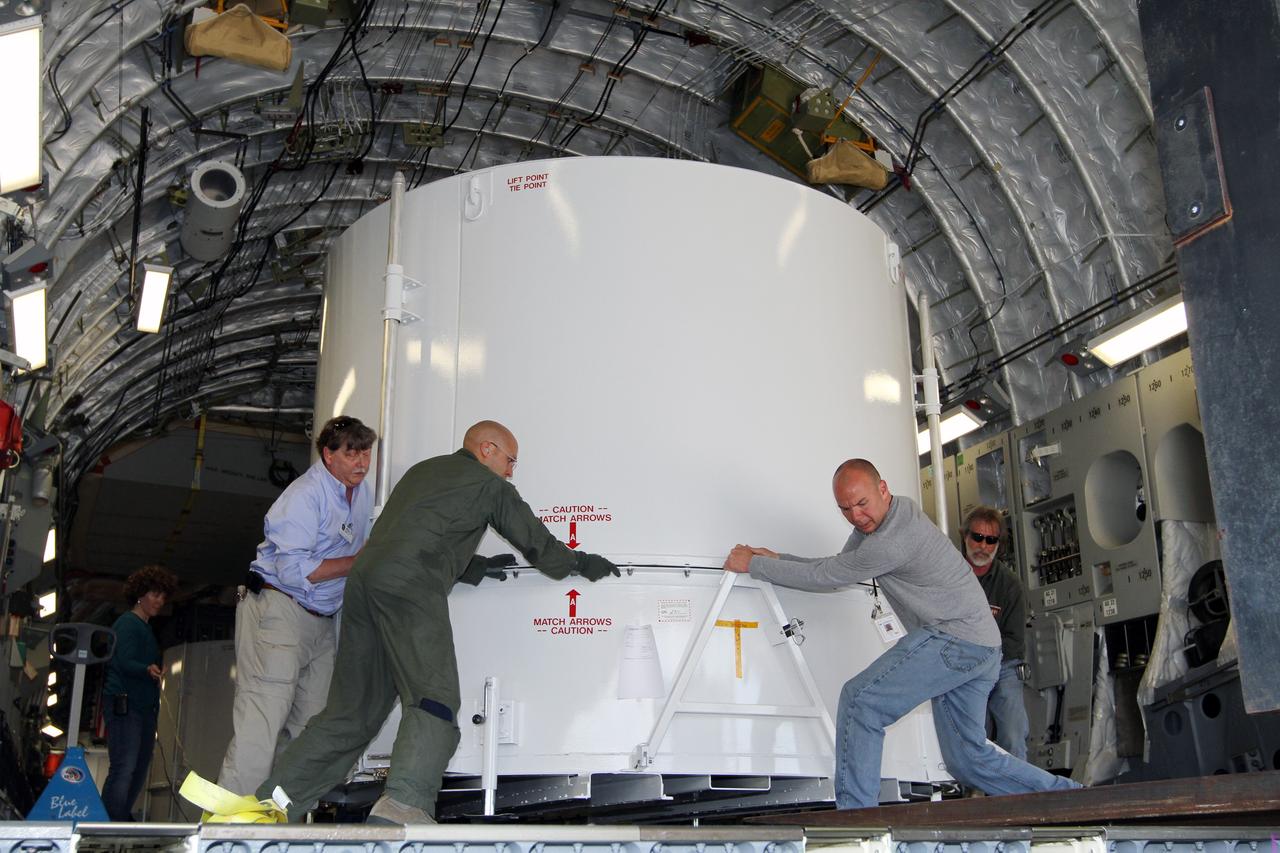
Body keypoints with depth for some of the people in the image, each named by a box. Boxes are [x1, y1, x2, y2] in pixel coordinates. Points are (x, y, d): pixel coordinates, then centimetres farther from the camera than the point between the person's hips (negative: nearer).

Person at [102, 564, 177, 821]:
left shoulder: (145, 627, 22)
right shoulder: (128, 623, -6)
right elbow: (124, 662, -19)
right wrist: (148, 670, -36)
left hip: (144, 707, 10)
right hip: (124, 705, -10)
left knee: (140, 769, 9)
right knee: (123, 769, -16)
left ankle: (123, 818, 15)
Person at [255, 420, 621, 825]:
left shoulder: (422, 470, 33)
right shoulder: (489, 485, 12)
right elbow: (537, 544, 19)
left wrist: (479, 567, 40)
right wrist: (582, 564, 35)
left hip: (363, 579, 8)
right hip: (409, 589, -8)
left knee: (350, 714, 11)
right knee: (434, 700, -13)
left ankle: (271, 801, 10)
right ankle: (403, 803, -32)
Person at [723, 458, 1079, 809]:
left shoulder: (892, 539, -23)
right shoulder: (876, 517, 9)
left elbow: (826, 577, -15)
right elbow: (836, 571, 18)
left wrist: (753, 564, -6)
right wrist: (778, 559, 7)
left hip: (954, 637, -11)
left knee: (860, 699, -16)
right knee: (968, 755, 15)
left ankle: (855, 815, -14)